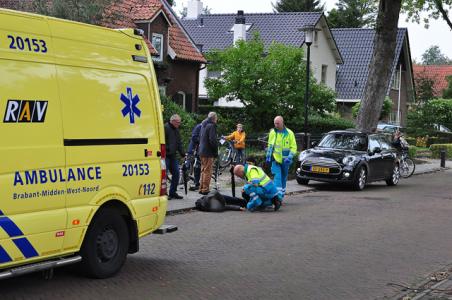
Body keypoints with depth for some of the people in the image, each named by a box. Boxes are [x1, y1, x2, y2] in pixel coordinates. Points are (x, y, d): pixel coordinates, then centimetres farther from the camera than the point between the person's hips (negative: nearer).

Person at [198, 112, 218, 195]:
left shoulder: (203, 125, 15)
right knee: (207, 171, -5)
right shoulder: (211, 126, -14)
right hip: (208, 152, -9)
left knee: (203, 171, 16)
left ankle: (201, 188, 20)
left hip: (202, 152, 9)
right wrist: (216, 151, -11)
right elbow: (212, 140, -20)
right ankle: (205, 189, -4)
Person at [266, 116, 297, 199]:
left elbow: (293, 147, -4)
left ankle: (282, 195, 23)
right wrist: (268, 156, 13)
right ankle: (278, 195, -21)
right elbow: (270, 145, 15)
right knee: (277, 177, -14)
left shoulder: (289, 133, -5)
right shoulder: (272, 132, 3)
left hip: (285, 160, 0)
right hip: (275, 159, 0)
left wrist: (290, 157, -16)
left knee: (283, 177, 12)